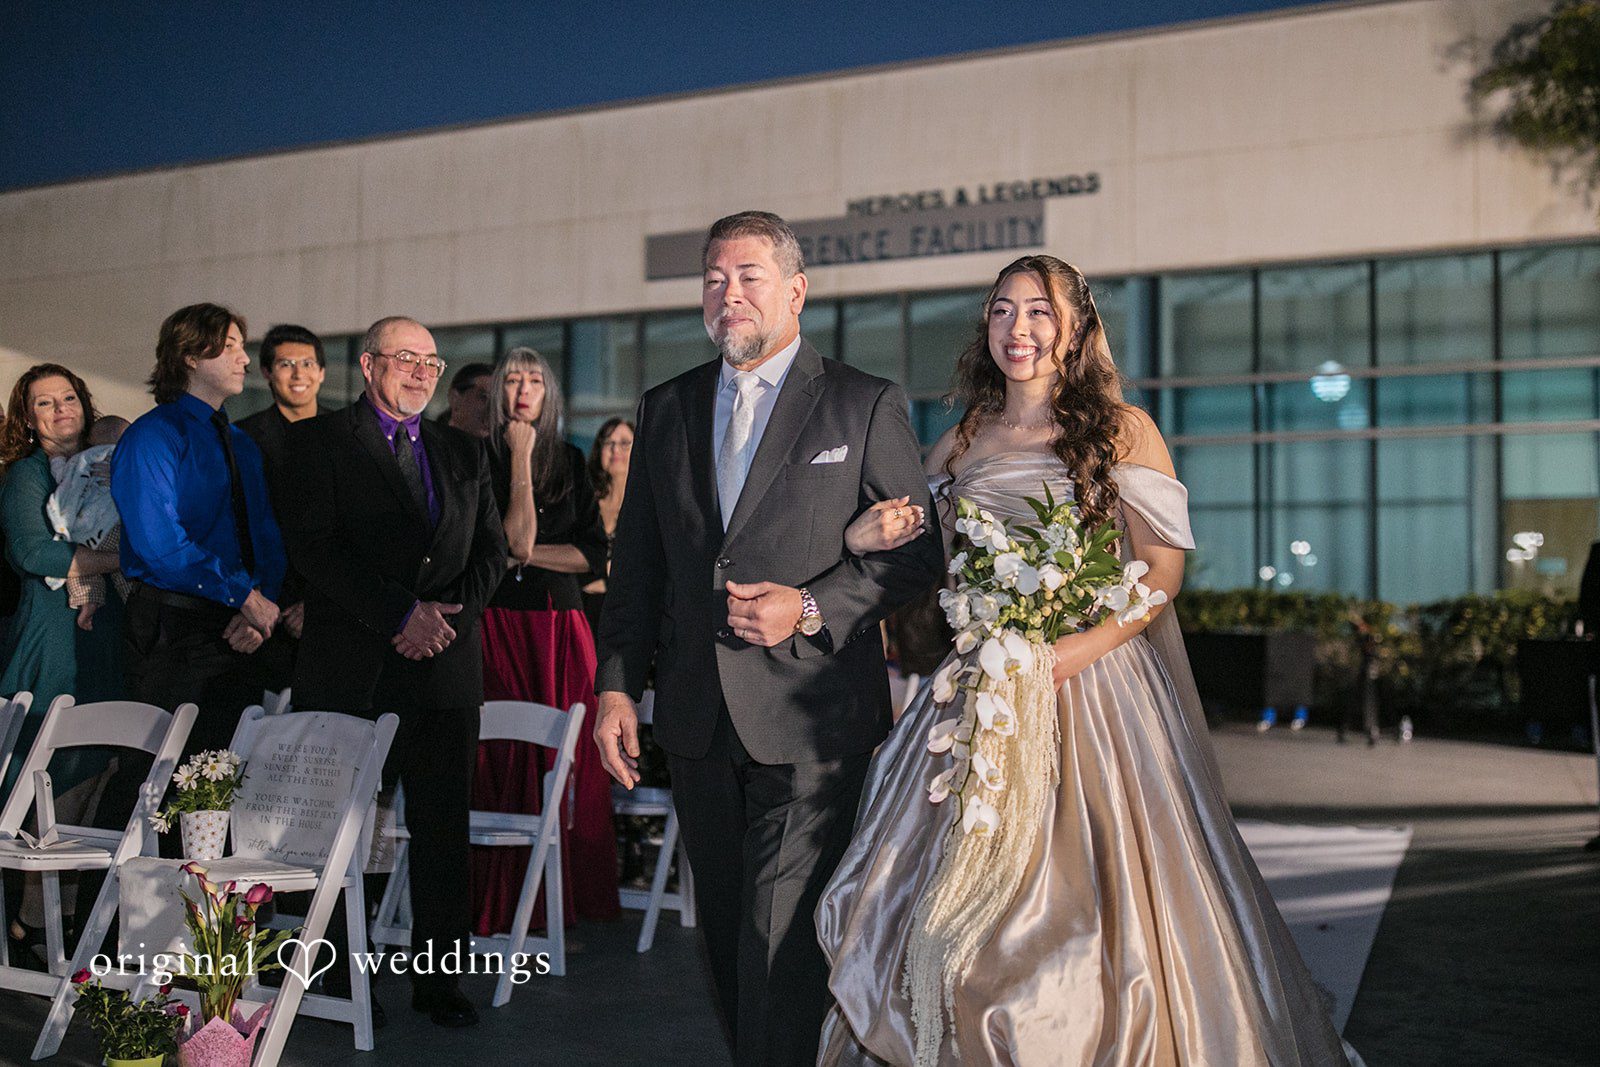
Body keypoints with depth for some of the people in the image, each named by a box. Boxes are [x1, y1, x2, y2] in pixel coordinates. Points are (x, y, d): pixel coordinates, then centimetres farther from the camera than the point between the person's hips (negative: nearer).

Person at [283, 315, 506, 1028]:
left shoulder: (464, 453, 17)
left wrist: (448, 612, -5)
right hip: (351, 670, -4)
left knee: (443, 827, 5)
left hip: (445, 666, 4)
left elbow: (492, 549, 13)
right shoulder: (321, 441, 2)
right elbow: (315, 548, -9)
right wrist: (402, 615, -15)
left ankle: (437, 975, 13)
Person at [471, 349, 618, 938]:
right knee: (506, 758, -6)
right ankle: (504, 906, 0)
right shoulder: (481, 458, 2)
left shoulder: (570, 461, 13)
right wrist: (521, 456, -7)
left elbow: (595, 551, 7)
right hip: (501, 623, -3)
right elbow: (514, 539, -10)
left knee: (567, 758, -1)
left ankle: (568, 900, 5)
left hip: (561, 627, 4)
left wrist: (528, 553, -5)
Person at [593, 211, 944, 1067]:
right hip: (698, 722, 5)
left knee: (780, 947, -8)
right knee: (727, 934, 16)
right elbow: (636, 562, 14)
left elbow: (918, 550, -2)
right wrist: (616, 683, 5)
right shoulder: (666, 409, 13)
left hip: (811, 720, -5)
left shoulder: (865, 406, 0)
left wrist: (812, 607, -14)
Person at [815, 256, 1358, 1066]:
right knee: (954, 901, 1)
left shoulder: (1122, 430, 1)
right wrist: (866, 538, -1)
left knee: (1091, 900, -5)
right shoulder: (961, 444, 13)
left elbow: (1164, 568, -5)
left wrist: (1082, 648, -20)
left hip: (1096, 685, -3)